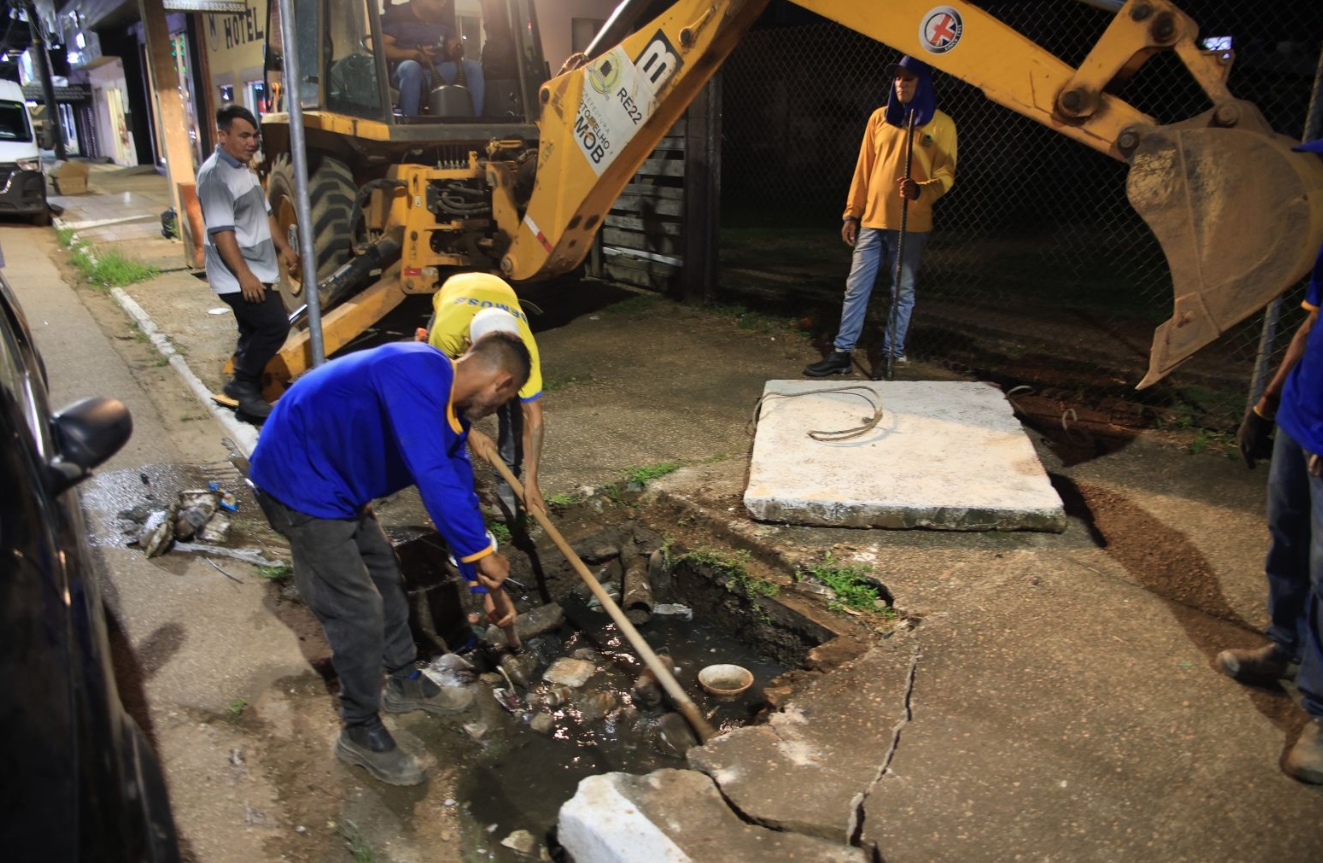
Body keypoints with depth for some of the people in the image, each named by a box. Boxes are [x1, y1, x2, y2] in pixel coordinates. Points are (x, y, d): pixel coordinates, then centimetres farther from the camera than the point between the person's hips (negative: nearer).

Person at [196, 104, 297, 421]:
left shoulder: (244, 169, 13)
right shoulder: (214, 174, -18)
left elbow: (264, 213, 24)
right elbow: (221, 231, -23)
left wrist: (283, 247, 20)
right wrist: (244, 274, -26)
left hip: (258, 270, 10)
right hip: (237, 276, -10)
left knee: (256, 331, 14)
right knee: (275, 325, -14)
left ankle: (245, 385, 27)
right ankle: (244, 386, -1)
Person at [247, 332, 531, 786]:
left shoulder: (450, 407, 2)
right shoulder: (418, 372, -28)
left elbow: (458, 494, 7)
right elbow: (433, 478, -38)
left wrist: (486, 584, 9)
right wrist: (483, 553, -29)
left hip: (336, 480, 10)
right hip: (299, 482, -10)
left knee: (383, 571, 22)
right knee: (359, 610, -3)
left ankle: (404, 682, 42)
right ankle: (360, 732, 17)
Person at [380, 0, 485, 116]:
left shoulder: (444, 18, 12)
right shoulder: (398, 15, -2)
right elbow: (381, 47, -10)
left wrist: (456, 48, -9)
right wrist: (413, 53, -24)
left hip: (437, 73, 4)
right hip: (405, 72, -4)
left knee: (473, 67, -16)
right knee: (411, 67, -39)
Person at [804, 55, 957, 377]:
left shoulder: (941, 125, -2)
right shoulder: (879, 117, 8)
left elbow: (946, 176, -4)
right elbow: (863, 169, 10)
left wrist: (920, 190, -25)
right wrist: (852, 213, 7)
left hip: (912, 225, -3)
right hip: (872, 220, 3)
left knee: (903, 292, 6)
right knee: (856, 288, 3)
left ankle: (893, 355, 16)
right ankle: (841, 353, 10)